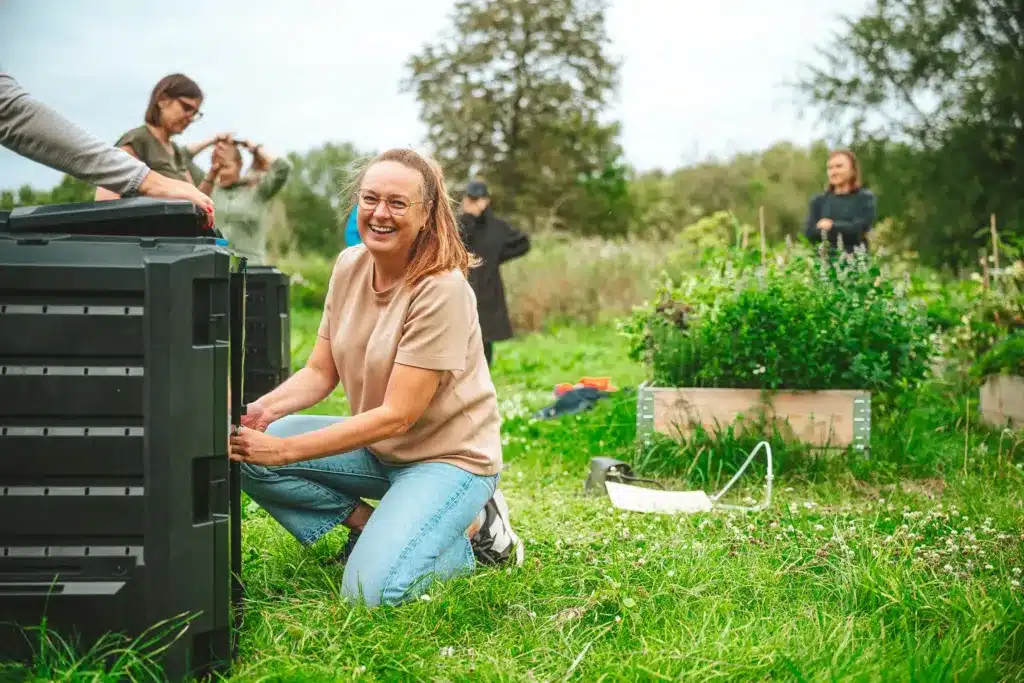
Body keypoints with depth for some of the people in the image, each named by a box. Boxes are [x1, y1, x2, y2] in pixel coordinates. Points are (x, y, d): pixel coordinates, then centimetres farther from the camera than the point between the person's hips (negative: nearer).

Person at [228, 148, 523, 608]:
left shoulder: (442, 290, -23)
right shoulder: (349, 266, -2)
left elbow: (397, 415, -25)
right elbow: (320, 372, 3)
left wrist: (284, 450, -30)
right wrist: (264, 410, -19)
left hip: (447, 455, -7)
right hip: (375, 446, 7)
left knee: (372, 591, -25)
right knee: (246, 452, -12)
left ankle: (472, 527, 2)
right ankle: (370, 525, 1)